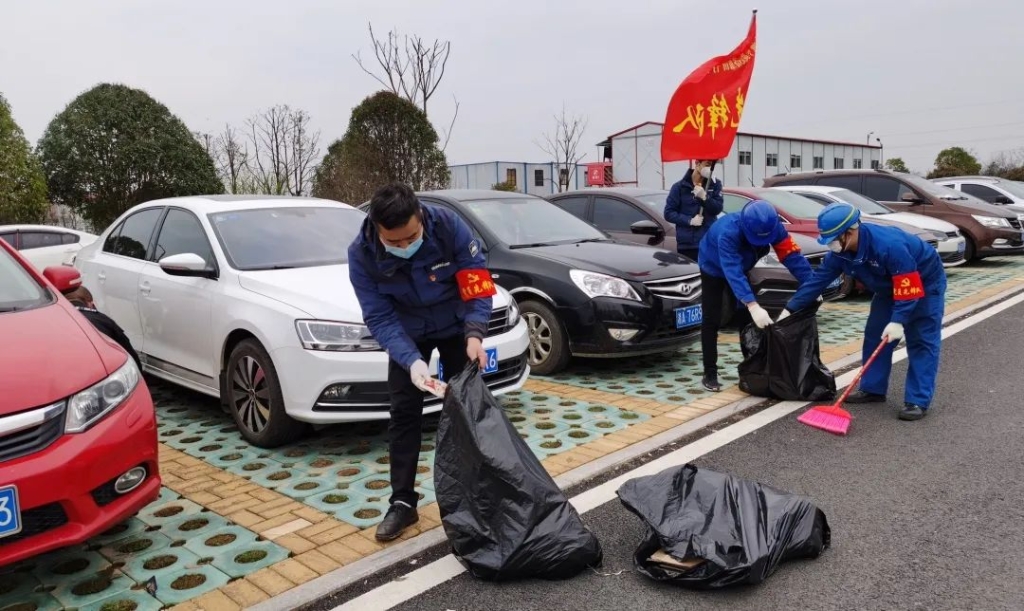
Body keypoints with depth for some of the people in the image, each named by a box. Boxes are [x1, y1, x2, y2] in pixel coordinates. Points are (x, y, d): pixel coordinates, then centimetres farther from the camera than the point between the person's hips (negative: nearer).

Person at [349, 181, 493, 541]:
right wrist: (411, 360, -39)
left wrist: (474, 334, -36)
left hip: (456, 326, 0)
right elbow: (379, 318, -25)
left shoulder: (449, 226, -29)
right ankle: (402, 502, 9)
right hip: (407, 333, 1)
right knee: (403, 412, -1)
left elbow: (478, 285, -22)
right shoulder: (362, 254, -26)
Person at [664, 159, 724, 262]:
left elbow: (717, 209, -1)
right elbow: (668, 213, -1)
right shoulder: (680, 186, 2)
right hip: (686, 245, -2)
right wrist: (689, 220, -13)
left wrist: (704, 197, -18)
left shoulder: (715, 185, 10)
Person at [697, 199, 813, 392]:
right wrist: (753, 305, -61)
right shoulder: (728, 231, -44)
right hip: (714, 269, -5)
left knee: (748, 317, 6)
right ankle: (710, 374, -4)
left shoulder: (773, 226, -27)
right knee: (712, 320, -9)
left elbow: (792, 256, -28)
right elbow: (732, 272, -52)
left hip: (742, 268, 5)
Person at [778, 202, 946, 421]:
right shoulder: (840, 252, -17)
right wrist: (790, 308, -14)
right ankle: (873, 389, 15)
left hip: (925, 282, -8)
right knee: (875, 335, 5)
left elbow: (909, 287, -36)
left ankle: (918, 401, -9)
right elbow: (818, 279, -12)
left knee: (922, 341, -10)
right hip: (890, 286, 8)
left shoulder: (889, 245, -40)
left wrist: (898, 321, -40)